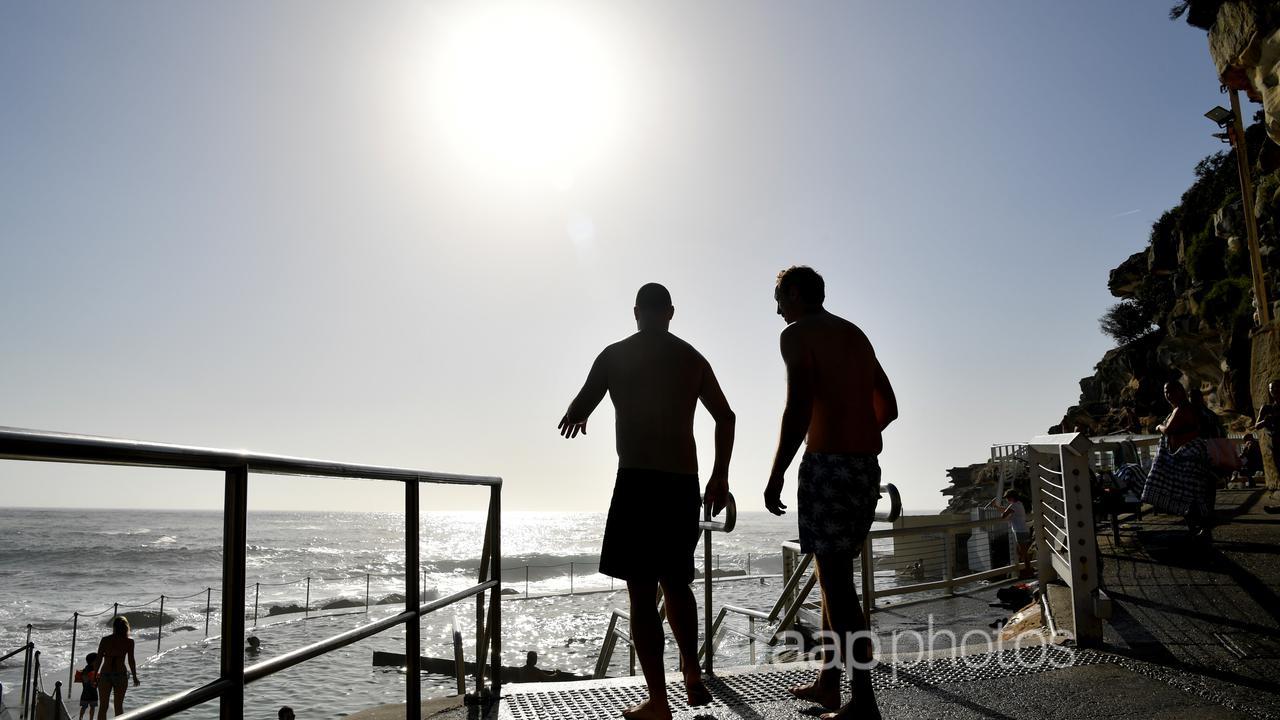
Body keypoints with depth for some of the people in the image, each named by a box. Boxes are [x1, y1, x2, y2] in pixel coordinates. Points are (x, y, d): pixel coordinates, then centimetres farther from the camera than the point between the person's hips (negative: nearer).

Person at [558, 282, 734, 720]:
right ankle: (693, 677, 18)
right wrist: (720, 477, 24)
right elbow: (725, 418, 16)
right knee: (676, 582, 21)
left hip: (638, 481, -4)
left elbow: (576, 416, 0)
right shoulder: (693, 359, 12)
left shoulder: (615, 355, 1)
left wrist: (573, 418, 24)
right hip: (684, 483, 5)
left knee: (642, 591, 1)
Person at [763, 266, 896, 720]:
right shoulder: (856, 336, 20)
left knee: (835, 581, -6)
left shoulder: (797, 335, -4)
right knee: (833, 575, 17)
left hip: (829, 464, -8)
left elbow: (799, 407, -17)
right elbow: (888, 407, 22)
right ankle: (827, 683, 25)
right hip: (867, 466, 8)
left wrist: (776, 474, -13)